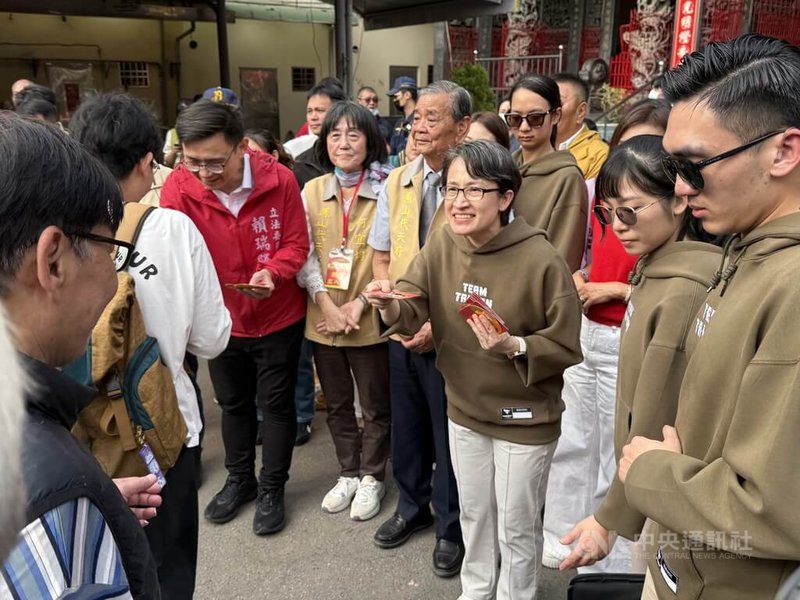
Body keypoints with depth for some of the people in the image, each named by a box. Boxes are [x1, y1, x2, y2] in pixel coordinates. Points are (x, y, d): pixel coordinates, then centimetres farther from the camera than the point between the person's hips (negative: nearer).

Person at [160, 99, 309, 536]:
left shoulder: (278, 179, -19)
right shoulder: (178, 187, -19)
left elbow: (296, 243, -11)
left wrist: (273, 272, -31)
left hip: (277, 318, -1)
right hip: (220, 318, 2)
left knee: (276, 403, 11)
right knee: (233, 403, 20)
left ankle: (271, 489, 32)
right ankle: (240, 479, 43)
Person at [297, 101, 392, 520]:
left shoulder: (386, 191, -7)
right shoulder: (312, 191, 4)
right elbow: (304, 253, -1)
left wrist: (359, 303, -16)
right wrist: (326, 302, -13)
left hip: (369, 319, -3)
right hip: (323, 317, 4)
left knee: (375, 405, 11)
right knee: (337, 403, 18)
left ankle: (371, 477, 31)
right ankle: (348, 473, 36)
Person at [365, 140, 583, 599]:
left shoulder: (541, 260, -25)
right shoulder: (442, 242, -9)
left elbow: (566, 347, -17)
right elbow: (412, 310, -10)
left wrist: (514, 347, -34)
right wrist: (390, 305, -32)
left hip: (524, 419, -5)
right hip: (464, 409, 5)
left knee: (516, 527, 16)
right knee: (474, 515, 26)